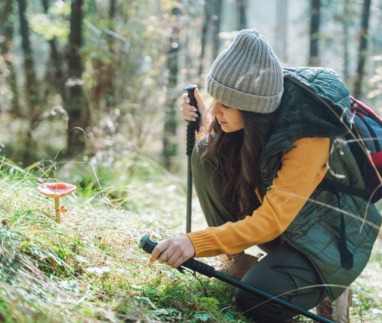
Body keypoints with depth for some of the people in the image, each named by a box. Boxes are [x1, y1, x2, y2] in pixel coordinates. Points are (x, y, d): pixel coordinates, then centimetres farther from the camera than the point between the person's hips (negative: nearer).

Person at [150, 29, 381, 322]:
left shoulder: (308, 136, -31)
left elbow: (272, 221, -33)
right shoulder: (256, 120, -13)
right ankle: (239, 257, -1)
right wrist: (204, 123, -14)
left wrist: (196, 243, -40)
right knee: (208, 153, -12)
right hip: (274, 213, 7)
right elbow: (223, 151, 7)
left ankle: (326, 285, 3)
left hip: (328, 235, -6)